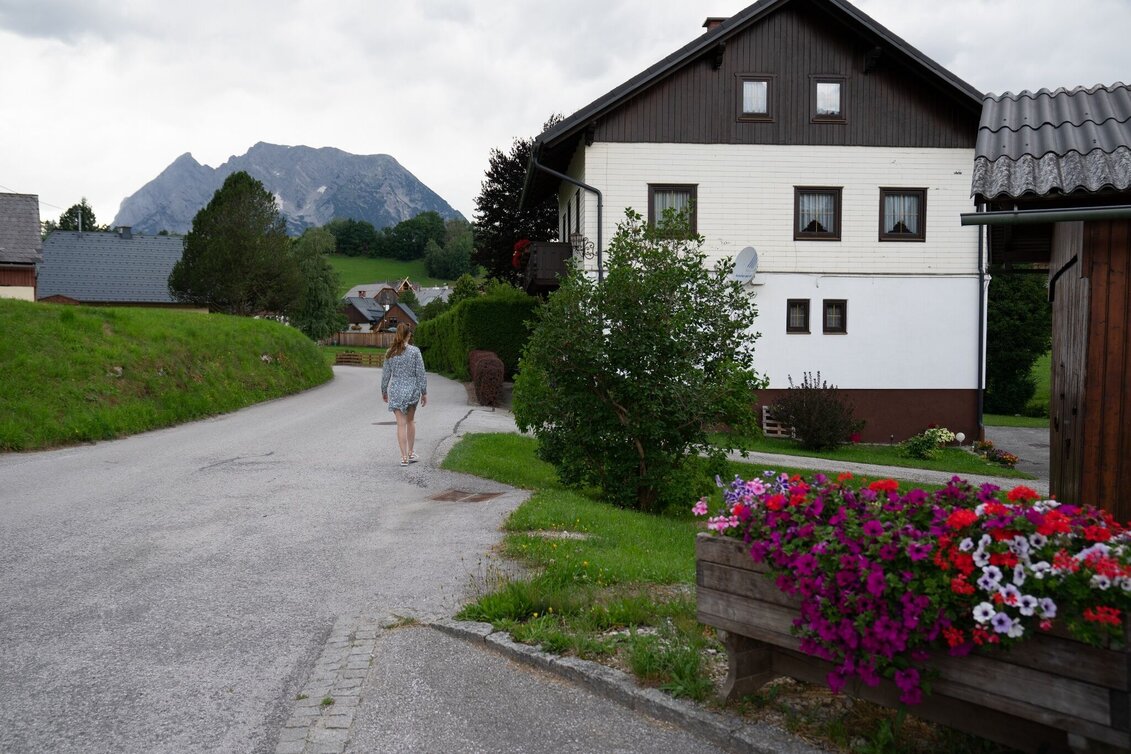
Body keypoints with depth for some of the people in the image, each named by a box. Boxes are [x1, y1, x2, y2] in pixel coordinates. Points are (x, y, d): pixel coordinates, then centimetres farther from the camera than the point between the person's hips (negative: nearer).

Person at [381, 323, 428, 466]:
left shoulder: (390, 353, -2)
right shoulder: (415, 351, -8)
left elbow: (386, 374, 4)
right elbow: (420, 373, -7)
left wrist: (384, 391, 17)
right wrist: (424, 393, 0)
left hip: (396, 391, 0)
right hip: (412, 390, 0)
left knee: (401, 424, 2)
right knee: (411, 420, 19)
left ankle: (404, 457, -1)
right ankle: (411, 453, 25)